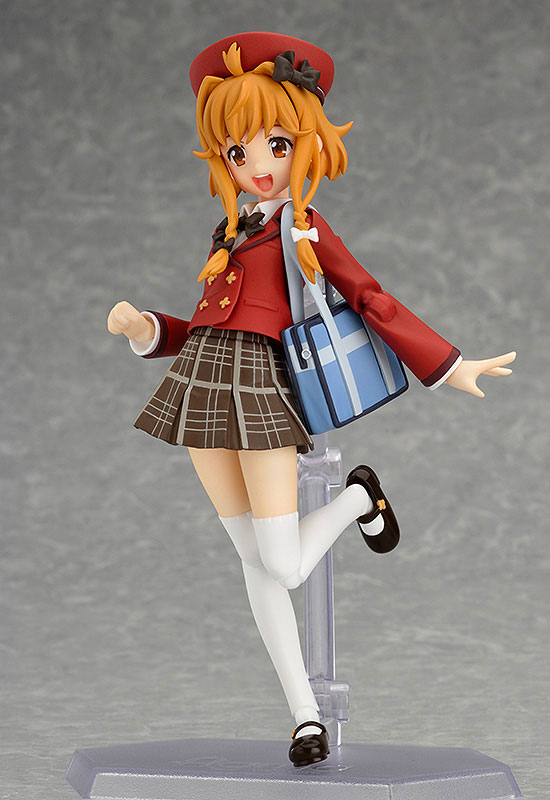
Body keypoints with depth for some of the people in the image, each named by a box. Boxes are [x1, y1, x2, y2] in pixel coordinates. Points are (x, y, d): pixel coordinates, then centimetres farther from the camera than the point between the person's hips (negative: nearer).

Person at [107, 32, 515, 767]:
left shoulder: (307, 230, 3)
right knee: (254, 561, 5)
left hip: (258, 387, -6)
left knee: (285, 568, -12)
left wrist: (449, 366, -7)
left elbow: (373, 303, -1)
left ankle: (360, 495, 19)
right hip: (201, 381, 6)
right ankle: (306, 714, 12)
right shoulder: (230, 233, 19)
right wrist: (142, 328, 5)